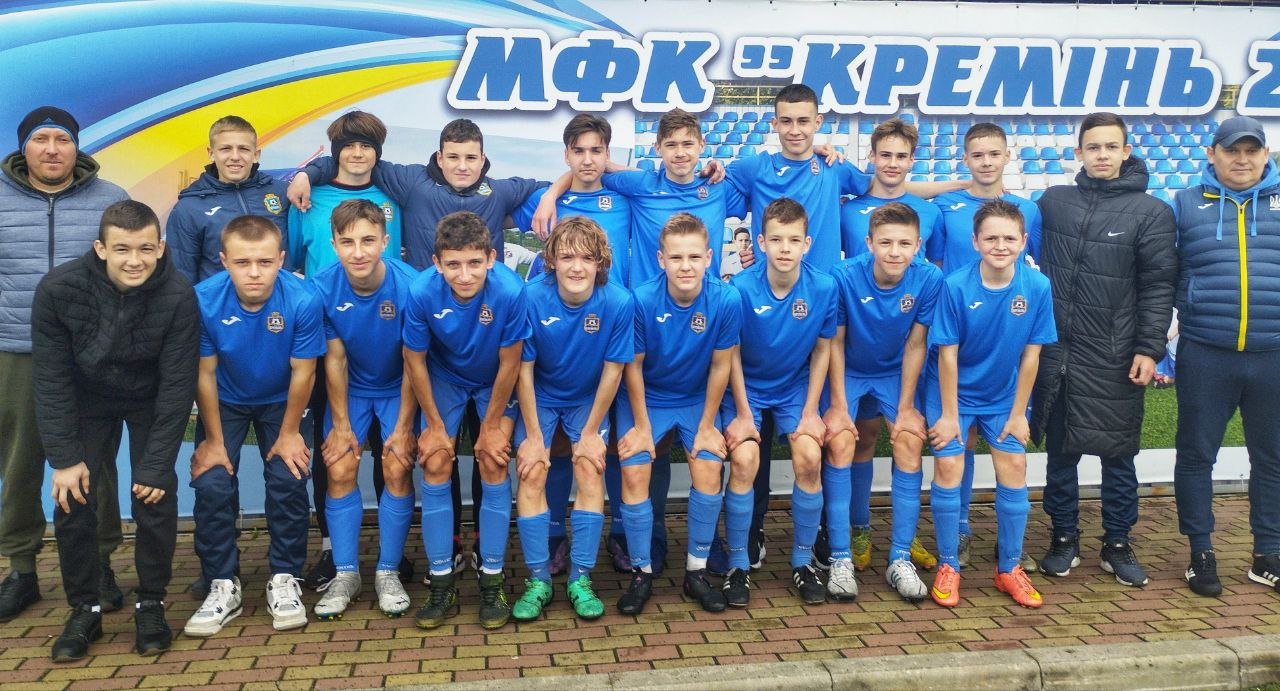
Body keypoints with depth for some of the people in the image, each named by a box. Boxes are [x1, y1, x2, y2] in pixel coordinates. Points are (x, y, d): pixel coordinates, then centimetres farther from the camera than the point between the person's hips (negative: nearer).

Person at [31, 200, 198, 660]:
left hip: (151, 404, -1)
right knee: (72, 502, -6)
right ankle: (84, 610, 12)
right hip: (87, 402, 1)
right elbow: (52, 380, -16)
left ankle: (151, 605, 10)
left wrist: (156, 465, -22)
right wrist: (65, 458, -18)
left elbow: (177, 385, -22)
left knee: (156, 499, -10)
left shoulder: (178, 295, -28)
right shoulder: (57, 290, -25)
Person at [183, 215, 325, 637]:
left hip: (281, 401, -1)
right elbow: (204, 373, -15)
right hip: (225, 402, 1)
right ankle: (223, 586, 6)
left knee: (288, 481, -14)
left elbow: (302, 372, -17)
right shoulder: (204, 300, -27)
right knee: (212, 484, -12)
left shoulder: (303, 300, -29)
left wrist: (289, 433, -10)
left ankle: (284, 580, 5)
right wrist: (214, 440, -9)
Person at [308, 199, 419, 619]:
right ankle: (345, 574, 6)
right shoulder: (323, 288, -21)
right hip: (351, 390, 2)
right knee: (339, 471, -8)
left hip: (398, 390, -1)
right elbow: (334, 359, -10)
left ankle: (388, 573, 4)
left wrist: (403, 428, -15)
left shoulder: (409, 286, -26)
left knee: (397, 470, -12)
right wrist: (341, 424, -8)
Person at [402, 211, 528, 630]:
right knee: (435, 465, -7)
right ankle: (442, 582, 4)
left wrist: (491, 426, -12)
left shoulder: (510, 291, -34)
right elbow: (415, 362, -14)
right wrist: (436, 426, -7)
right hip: (444, 379, 1)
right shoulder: (422, 292, -30)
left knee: (494, 464, -11)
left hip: (495, 382, -1)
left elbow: (508, 364, -20)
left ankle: (493, 580, 2)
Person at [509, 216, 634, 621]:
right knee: (532, 473, -12)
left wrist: (591, 432, -9)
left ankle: (581, 580, -2)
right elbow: (524, 370, -16)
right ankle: (538, 580, 0)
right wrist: (534, 436, -13)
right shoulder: (532, 298, -25)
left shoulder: (619, 302, -25)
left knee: (590, 469, -14)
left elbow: (612, 371, -14)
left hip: (589, 399, 0)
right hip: (540, 397, 0)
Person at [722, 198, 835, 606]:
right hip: (746, 387, -1)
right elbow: (732, 355, -10)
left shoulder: (823, 289, -15)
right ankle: (738, 566, -2)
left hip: (795, 387, 2)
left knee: (809, 457, -17)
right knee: (744, 458, -21)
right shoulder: (741, 288, -21)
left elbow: (822, 350, -3)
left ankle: (803, 563, 4)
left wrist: (811, 411, -5)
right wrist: (742, 414, -10)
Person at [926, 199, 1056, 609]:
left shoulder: (1037, 287, -15)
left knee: (1013, 467, -3)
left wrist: (1018, 413, -4)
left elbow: (1030, 355, -8)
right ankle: (947, 567, 7)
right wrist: (949, 415, -12)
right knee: (948, 466, -9)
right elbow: (948, 354, -15)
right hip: (955, 392, -2)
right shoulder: (956, 287, -21)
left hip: (1004, 395, 2)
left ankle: (1009, 568, 15)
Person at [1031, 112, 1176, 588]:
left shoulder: (1152, 211, -1)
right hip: (1055, 352, 2)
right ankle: (1064, 539, 25)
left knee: (1118, 455, 7)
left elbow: (1158, 286, -3)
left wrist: (1149, 349, -9)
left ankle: (1117, 544, 22)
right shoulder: (1053, 201, 6)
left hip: (1115, 359, -2)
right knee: (1060, 451, 10)